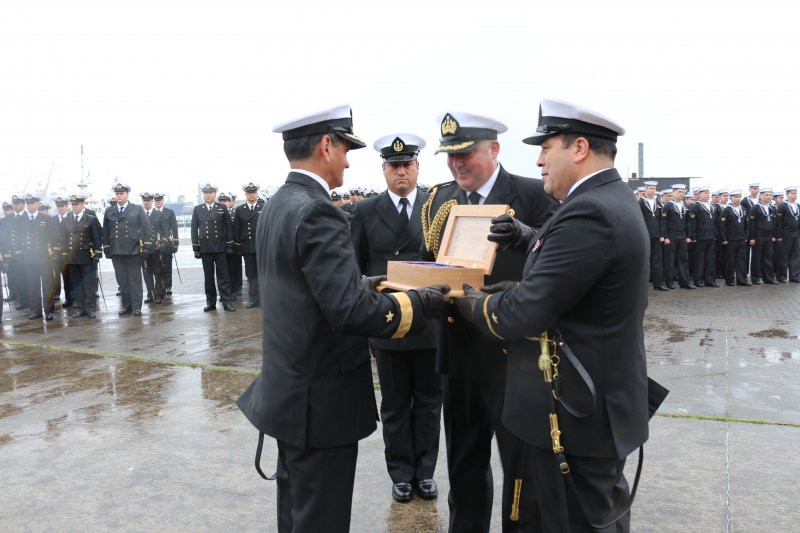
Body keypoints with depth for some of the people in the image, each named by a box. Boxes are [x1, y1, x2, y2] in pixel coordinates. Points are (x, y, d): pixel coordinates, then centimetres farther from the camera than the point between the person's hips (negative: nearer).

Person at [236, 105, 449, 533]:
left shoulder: (275, 207, 6)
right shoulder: (317, 212, -23)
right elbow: (351, 311, -29)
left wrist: (363, 283, 14)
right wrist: (420, 302, -17)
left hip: (288, 388, 10)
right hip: (321, 398, -10)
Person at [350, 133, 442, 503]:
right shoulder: (365, 211, 1)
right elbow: (355, 267, 4)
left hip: (432, 321, 1)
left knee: (429, 402, 13)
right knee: (395, 405, 12)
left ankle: (425, 471, 31)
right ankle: (401, 473, 29)